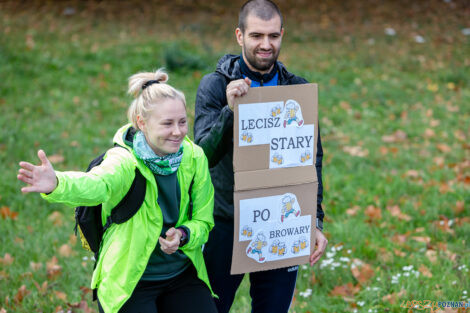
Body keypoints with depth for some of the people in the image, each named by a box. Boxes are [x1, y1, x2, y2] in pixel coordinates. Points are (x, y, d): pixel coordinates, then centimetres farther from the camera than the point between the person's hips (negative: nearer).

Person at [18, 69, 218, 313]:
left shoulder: (194, 157, -5)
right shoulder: (124, 160, -19)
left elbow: (203, 221, 3)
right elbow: (97, 185, -42)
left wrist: (183, 235, -19)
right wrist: (56, 184, -63)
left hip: (183, 276, 4)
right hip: (129, 281, -4)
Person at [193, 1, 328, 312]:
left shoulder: (297, 89, 3)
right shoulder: (214, 85, -6)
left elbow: (312, 161, 6)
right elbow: (205, 155, -16)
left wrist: (316, 222, -1)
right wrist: (230, 109, -31)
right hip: (224, 227, -2)